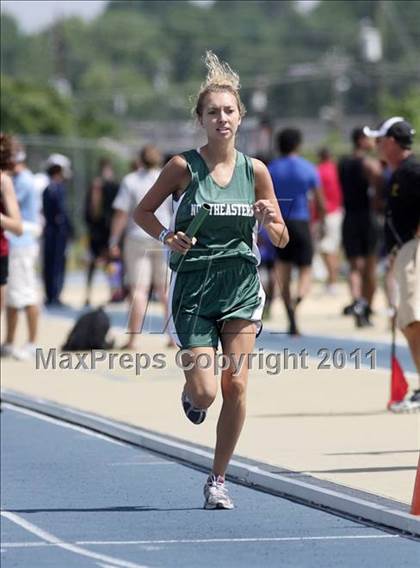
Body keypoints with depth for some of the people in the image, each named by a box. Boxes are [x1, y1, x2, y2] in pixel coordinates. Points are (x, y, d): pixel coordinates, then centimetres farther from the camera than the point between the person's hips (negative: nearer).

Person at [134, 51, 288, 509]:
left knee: (235, 386, -7)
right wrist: (166, 236, -12)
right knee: (205, 393, -8)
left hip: (241, 287, 2)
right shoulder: (183, 167, -5)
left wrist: (271, 222, -14)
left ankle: (218, 480, 7)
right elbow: (142, 211, 6)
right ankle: (191, 394, 31)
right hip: (192, 287, -2)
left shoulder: (255, 171, 2)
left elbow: (281, 241, 8)